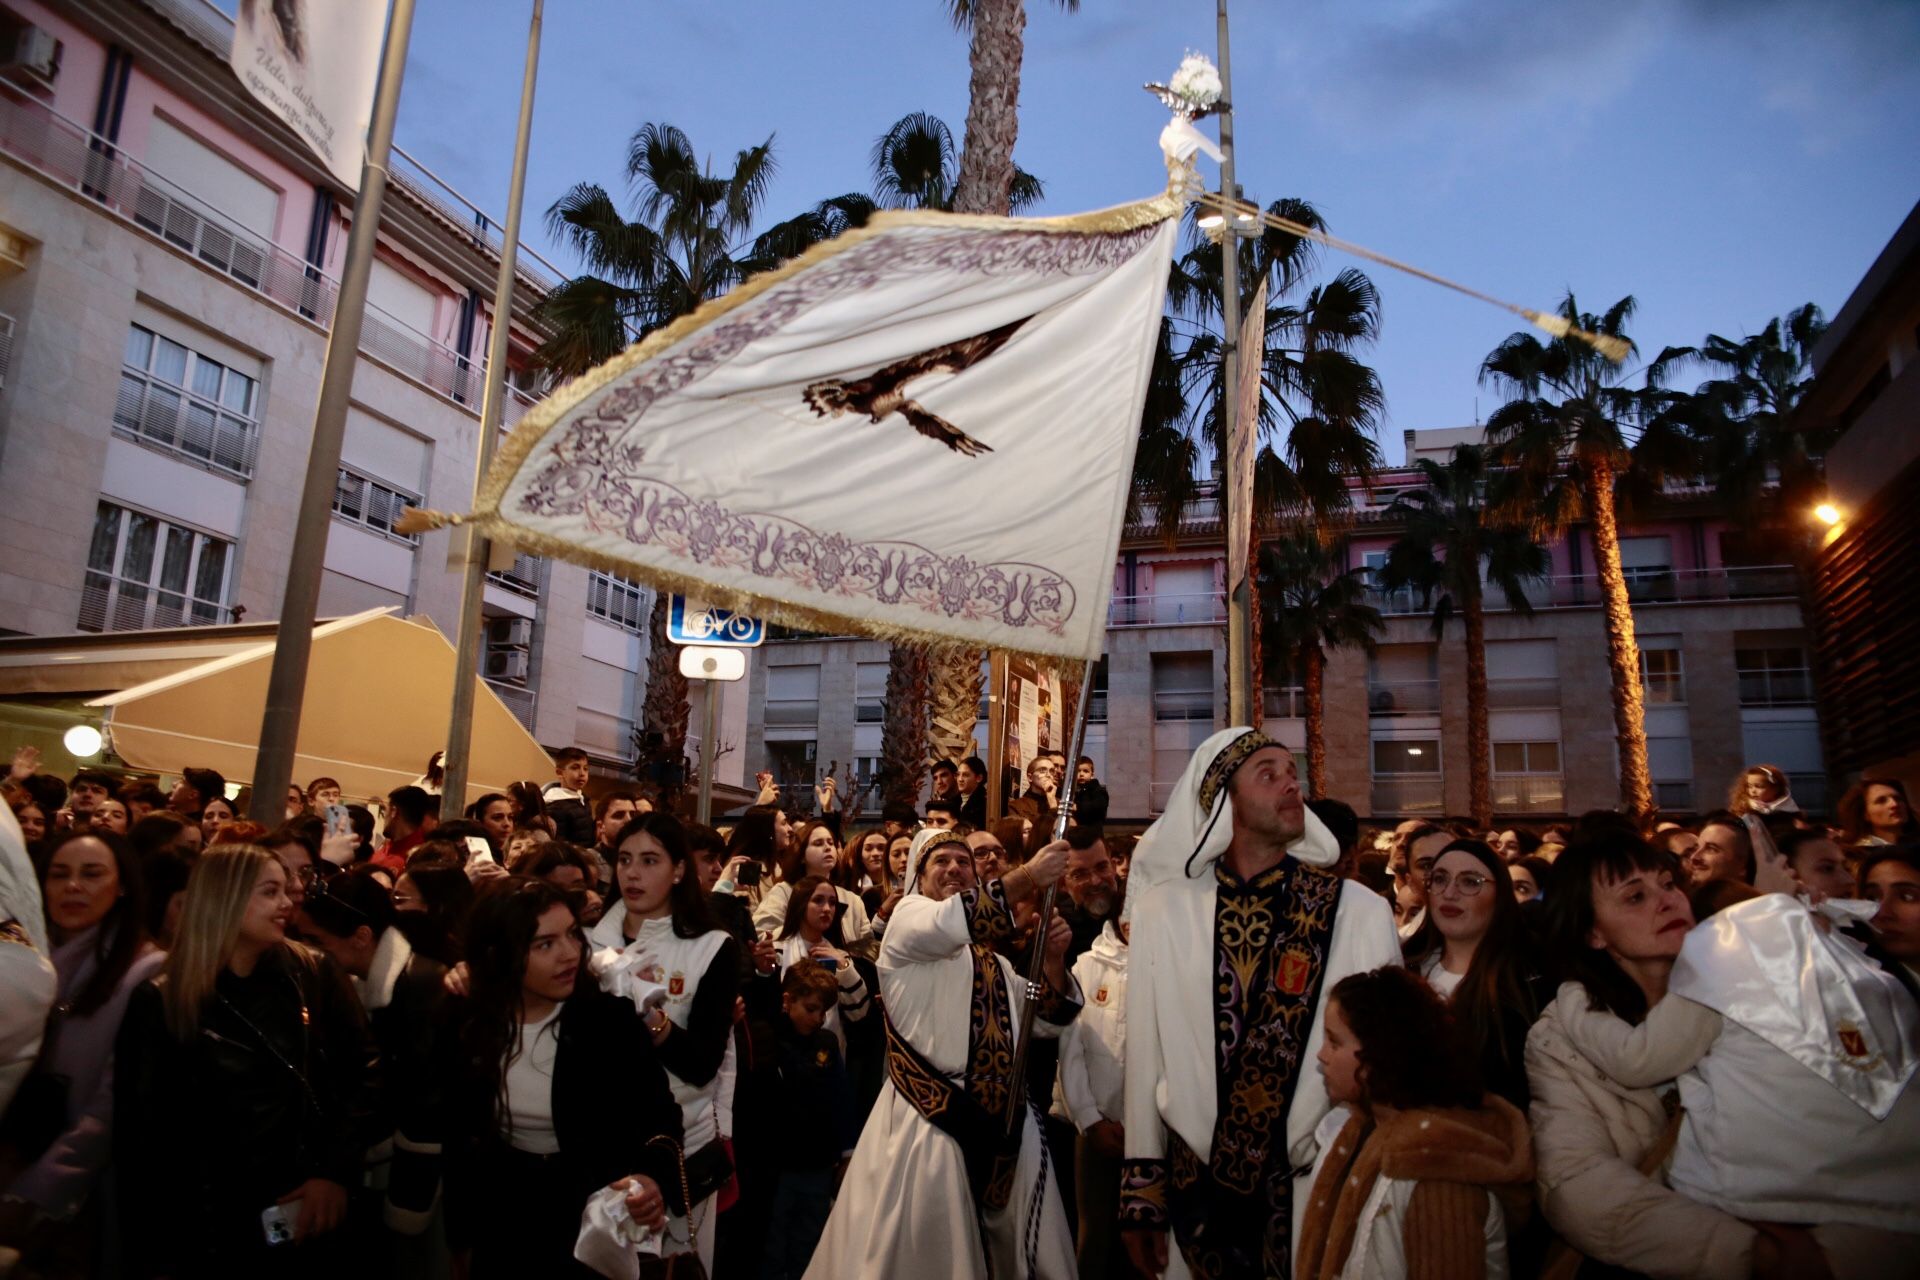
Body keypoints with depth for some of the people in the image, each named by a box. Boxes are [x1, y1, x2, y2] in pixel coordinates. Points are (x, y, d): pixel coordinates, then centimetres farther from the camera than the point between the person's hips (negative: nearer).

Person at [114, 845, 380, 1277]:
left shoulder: (314, 974, 0)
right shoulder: (158, 1002, -4)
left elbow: (365, 1070, 0)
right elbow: (139, 1130, -3)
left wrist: (338, 1168, -11)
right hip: (210, 1226, -1)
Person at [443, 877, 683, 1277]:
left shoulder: (612, 1019, -19)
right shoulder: (466, 1026, -10)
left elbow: (659, 1112, -17)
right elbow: (455, 1133, -2)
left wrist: (654, 1175, -37)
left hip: (595, 1208, -2)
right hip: (502, 1212, 2)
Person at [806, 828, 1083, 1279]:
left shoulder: (994, 961, 20)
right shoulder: (908, 919, 0)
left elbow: (1044, 1021, 18)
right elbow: (951, 922, -23)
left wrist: (1052, 962, 0)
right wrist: (1028, 877, -29)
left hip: (1002, 1119, 6)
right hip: (931, 1117, -6)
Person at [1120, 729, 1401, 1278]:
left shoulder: (1360, 912, -7)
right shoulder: (1164, 908, -5)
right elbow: (1145, 1053, -1)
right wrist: (1143, 1192, 2)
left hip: (1320, 1189, 0)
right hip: (1197, 1194, 1)